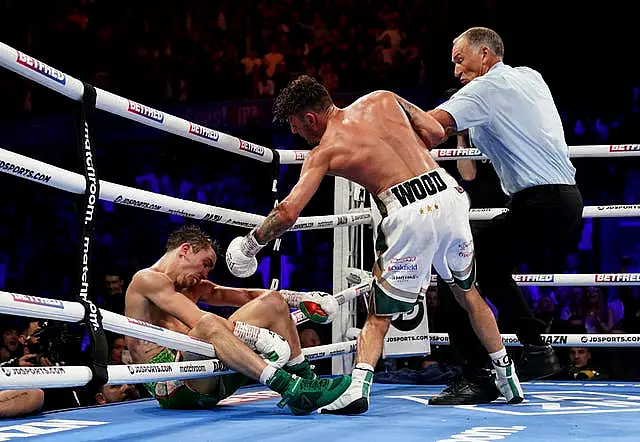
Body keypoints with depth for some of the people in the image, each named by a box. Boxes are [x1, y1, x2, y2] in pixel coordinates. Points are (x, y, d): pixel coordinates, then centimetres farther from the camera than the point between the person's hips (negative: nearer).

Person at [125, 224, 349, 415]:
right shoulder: (147, 279, -5)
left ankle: (306, 381, -6)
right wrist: (258, 335, -25)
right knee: (209, 326, -39)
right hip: (168, 387, -9)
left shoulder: (192, 287, 25)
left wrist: (303, 298, 9)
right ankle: (291, 388, -46)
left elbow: (246, 295, 21)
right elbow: (198, 320, -18)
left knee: (272, 302, 5)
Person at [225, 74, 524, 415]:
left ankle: (358, 387, -9)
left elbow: (288, 212, -2)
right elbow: (436, 133, 16)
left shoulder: (324, 152, 5)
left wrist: (250, 245, 12)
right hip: (448, 195, 5)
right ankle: (508, 379, 33)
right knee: (468, 292, 26)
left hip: (408, 212, -5)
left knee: (378, 315, 11)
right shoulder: (382, 99, 16)